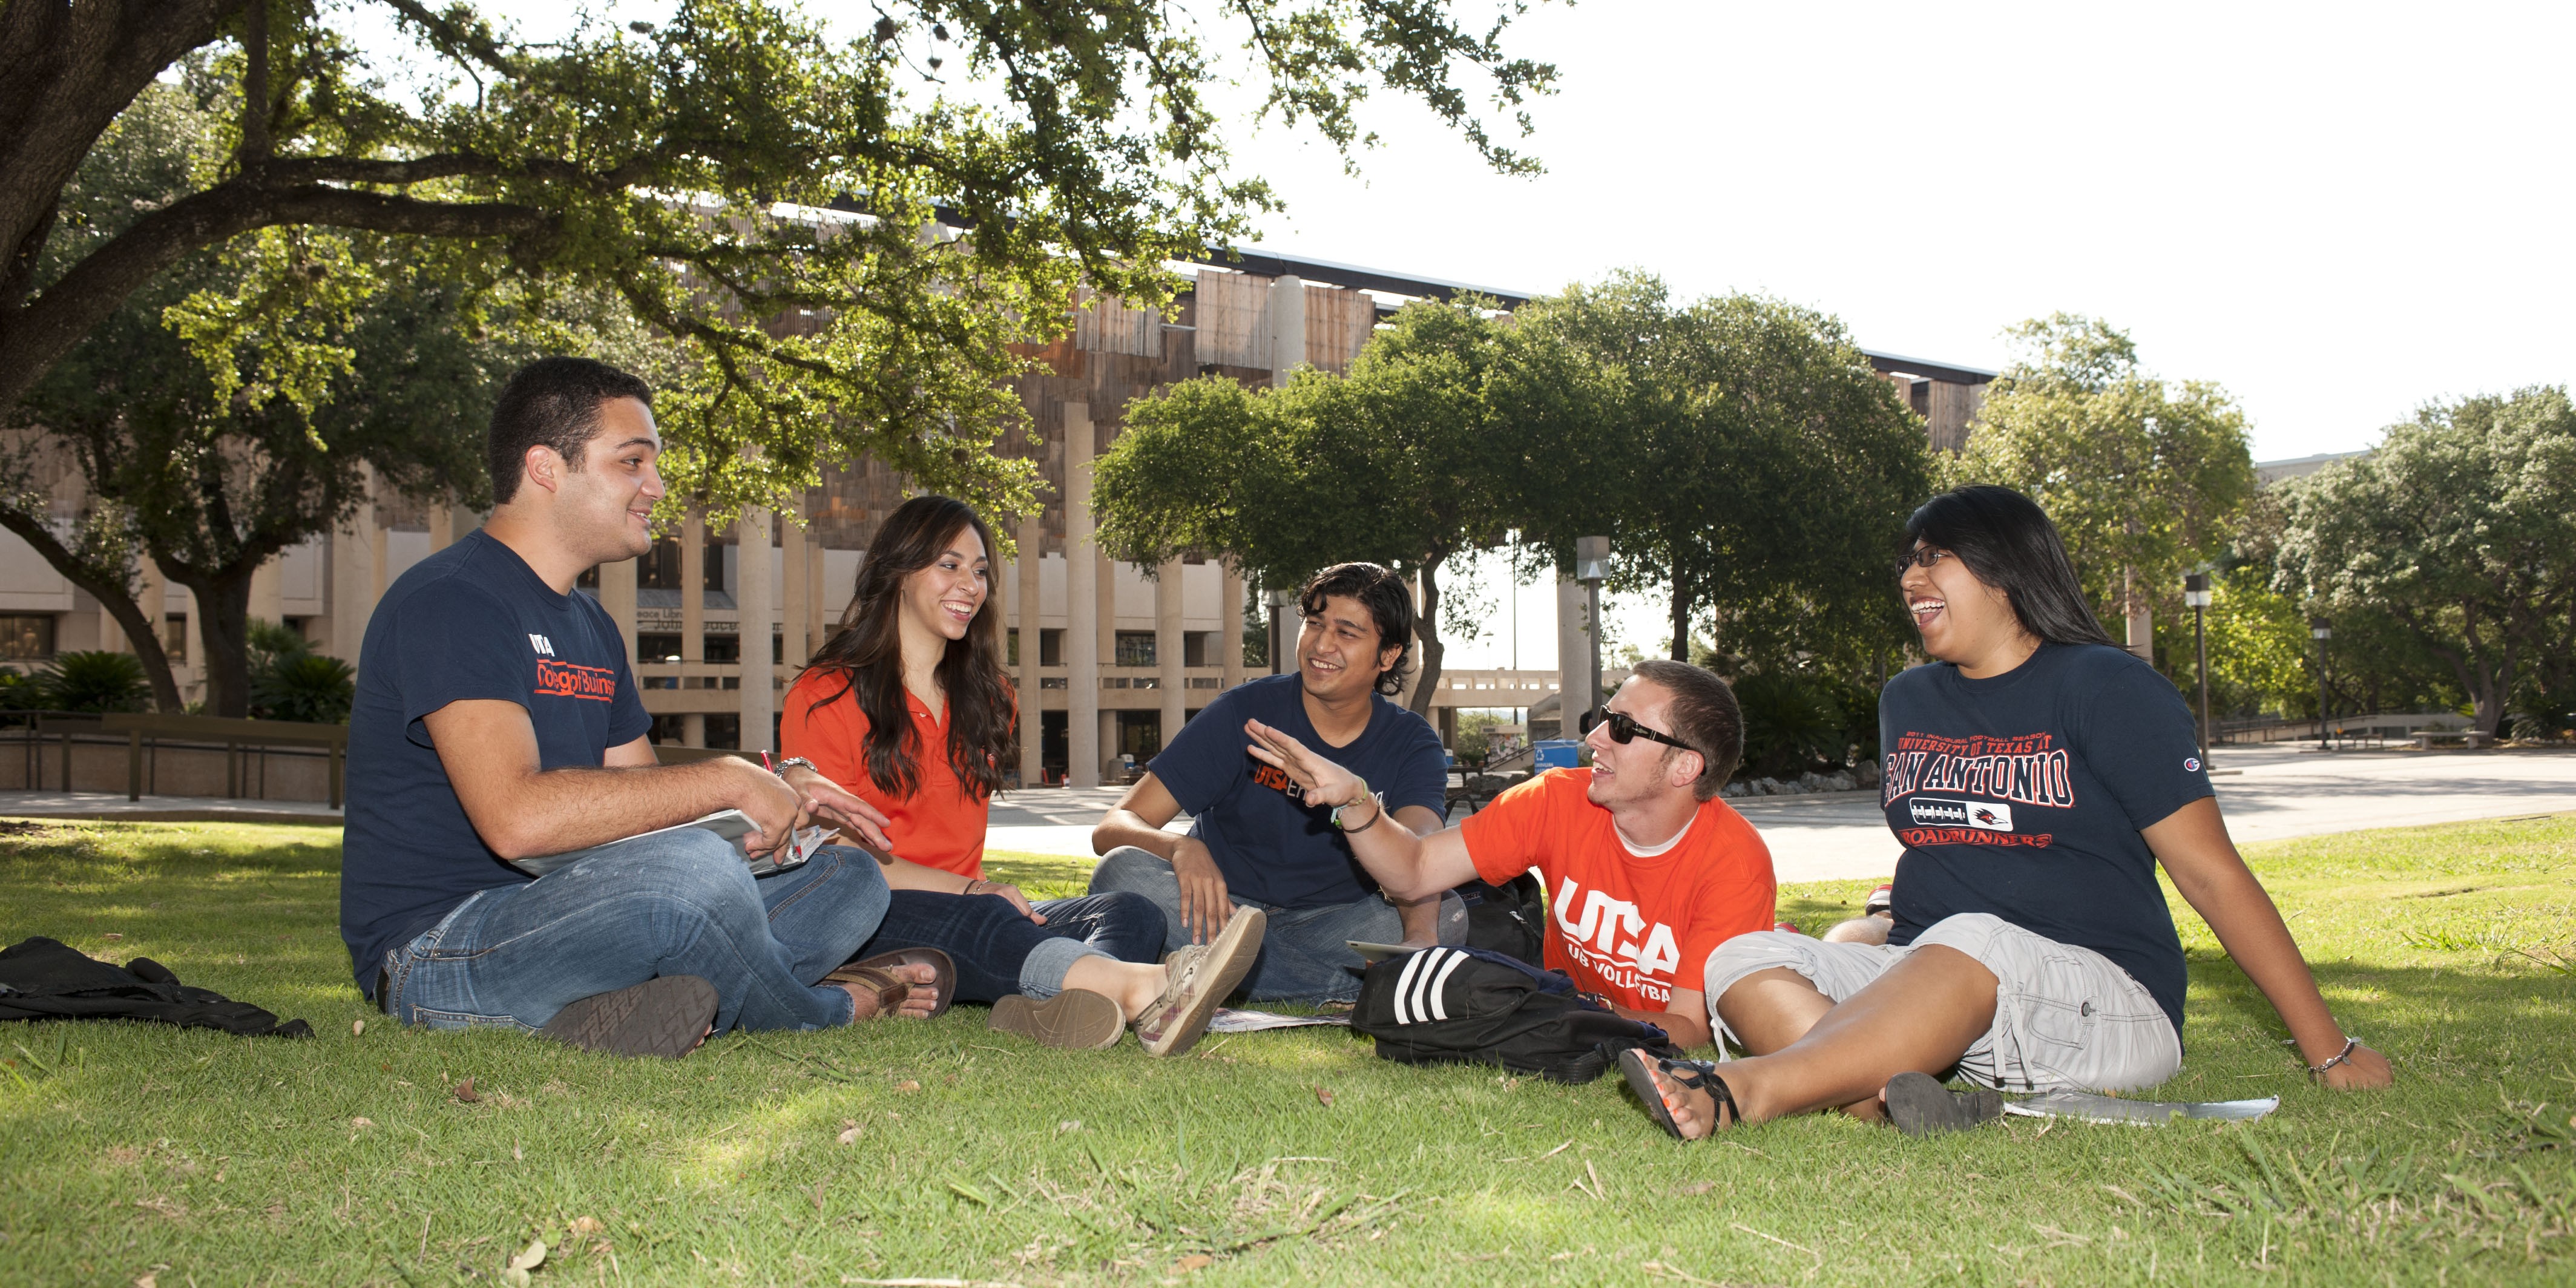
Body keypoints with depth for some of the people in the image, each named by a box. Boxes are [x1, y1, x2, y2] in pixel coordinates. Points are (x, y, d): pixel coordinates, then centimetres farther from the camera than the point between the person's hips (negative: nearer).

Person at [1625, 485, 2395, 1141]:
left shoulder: (2105, 688, 0)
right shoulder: (1907, 702, 18)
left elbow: (2213, 876, -3)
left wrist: (2328, 1050, -4)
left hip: (2104, 1000, -6)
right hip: (1926, 986, 6)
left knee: (1970, 943, -38)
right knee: (1741, 961, -17)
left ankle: (1745, 1091, -52)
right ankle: (1896, 1105, -44)